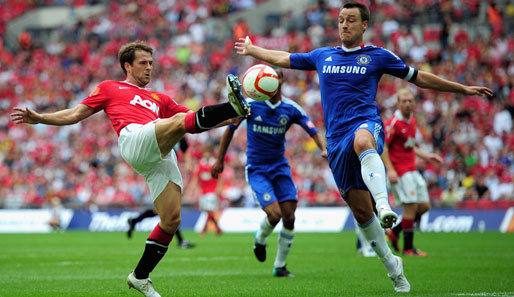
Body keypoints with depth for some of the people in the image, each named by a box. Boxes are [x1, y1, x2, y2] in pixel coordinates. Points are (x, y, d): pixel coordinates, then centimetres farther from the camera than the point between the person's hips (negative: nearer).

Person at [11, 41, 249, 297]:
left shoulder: (160, 99, 39)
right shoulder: (110, 88, 27)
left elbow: (196, 121, 34)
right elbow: (75, 115, 25)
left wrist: (225, 120, 20)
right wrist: (39, 118, 14)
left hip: (163, 157, 5)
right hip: (134, 139, -5)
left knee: (171, 220, -4)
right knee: (179, 121, -32)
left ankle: (140, 276, 9)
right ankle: (234, 105, -52)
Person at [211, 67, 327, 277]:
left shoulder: (291, 108, -3)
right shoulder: (250, 104, -8)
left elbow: (313, 131, -3)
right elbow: (230, 128, 4)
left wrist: (323, 148, -24)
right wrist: (219, 159, 4)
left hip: (280, 167, 3)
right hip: (256, 170, -3)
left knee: (289, 217, -5)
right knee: (274, 214, -19)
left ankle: (280, 266, 12)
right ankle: (260, 238, 17)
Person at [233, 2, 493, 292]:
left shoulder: (377, 56, 9)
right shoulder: (322, 56, 18)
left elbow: (419, 77, 15)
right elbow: (284, 58, 31)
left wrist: (463, 88, 14)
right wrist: (252, 49, 40)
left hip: (367, 124, -4)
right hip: (337, 139, 4)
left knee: (362, 141, -44)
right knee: (360, 209, 4)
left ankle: (385, 207, -62)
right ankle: (392, 265, 20)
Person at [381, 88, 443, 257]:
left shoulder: (412, 121, 12)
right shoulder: (394, 123, -14)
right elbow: (382, 147, -15)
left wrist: (427, 156, 15)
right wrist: (390, 170, -23)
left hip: (412, 169, 9)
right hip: (399, 171, -9)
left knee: (424, 206, 7)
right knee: (411, 206, -13)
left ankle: (394, 231, 20)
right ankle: (408, 248, -5)